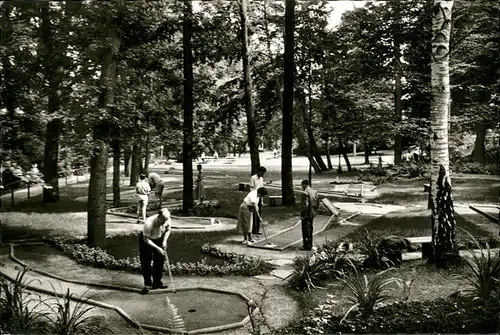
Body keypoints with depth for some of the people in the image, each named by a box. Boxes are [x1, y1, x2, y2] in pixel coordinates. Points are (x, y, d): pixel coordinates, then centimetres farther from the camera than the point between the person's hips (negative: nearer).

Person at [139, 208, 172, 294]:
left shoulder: (168, 220, -23)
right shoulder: (149, 223, -37)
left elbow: (168, 230, 0)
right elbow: (146, 239, -27)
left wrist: (164, 240, -14)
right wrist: (157, 248, -30)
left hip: (159, 239, 4)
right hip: (146, 240, -4)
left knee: (159, 261, 4)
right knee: (146, 262, -7)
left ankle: (157, 282, 15)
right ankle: (148, 284, 3)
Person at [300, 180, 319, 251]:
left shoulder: (305, 193, -19)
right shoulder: (314, 192, 8)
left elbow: (305, 205, -23)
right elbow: (316, 203, 13)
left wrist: (303, 215, -18)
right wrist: (315, 212, 20)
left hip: (306, 215, -9)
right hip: (312, 214, 9)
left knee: (306, 230, 0)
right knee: (310, 229, 18)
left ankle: (307, 246, 5)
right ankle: (310, 244, 28)